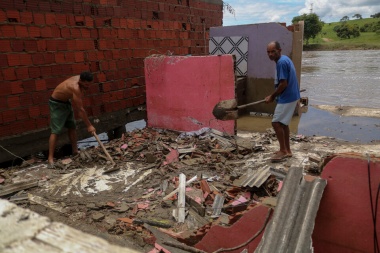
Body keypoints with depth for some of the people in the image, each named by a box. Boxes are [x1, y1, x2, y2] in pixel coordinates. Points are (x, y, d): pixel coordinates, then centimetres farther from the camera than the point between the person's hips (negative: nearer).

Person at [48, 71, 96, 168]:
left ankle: (75, 151, 20)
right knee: (56, 131, -14)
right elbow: (81, 109, -34)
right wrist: (89, 125, -29)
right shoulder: (75, 88, -36)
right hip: (56, 103, -9)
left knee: (72, 126, 10)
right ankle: (50, 158, -14)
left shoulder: (80, 79, -12)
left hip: (66, 102, 9)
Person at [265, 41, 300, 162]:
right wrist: (274, 95, 17)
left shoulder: (281, 62, -19)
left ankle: (283, 151, 4)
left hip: (287, 98, -10)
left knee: (276, 123, -6)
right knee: (283, 123, 16)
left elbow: (283, 84, -22)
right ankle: (287, 150, 23)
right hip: (290, 96, 10)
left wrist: (272, 97, -11)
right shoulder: (284, 59, 13)